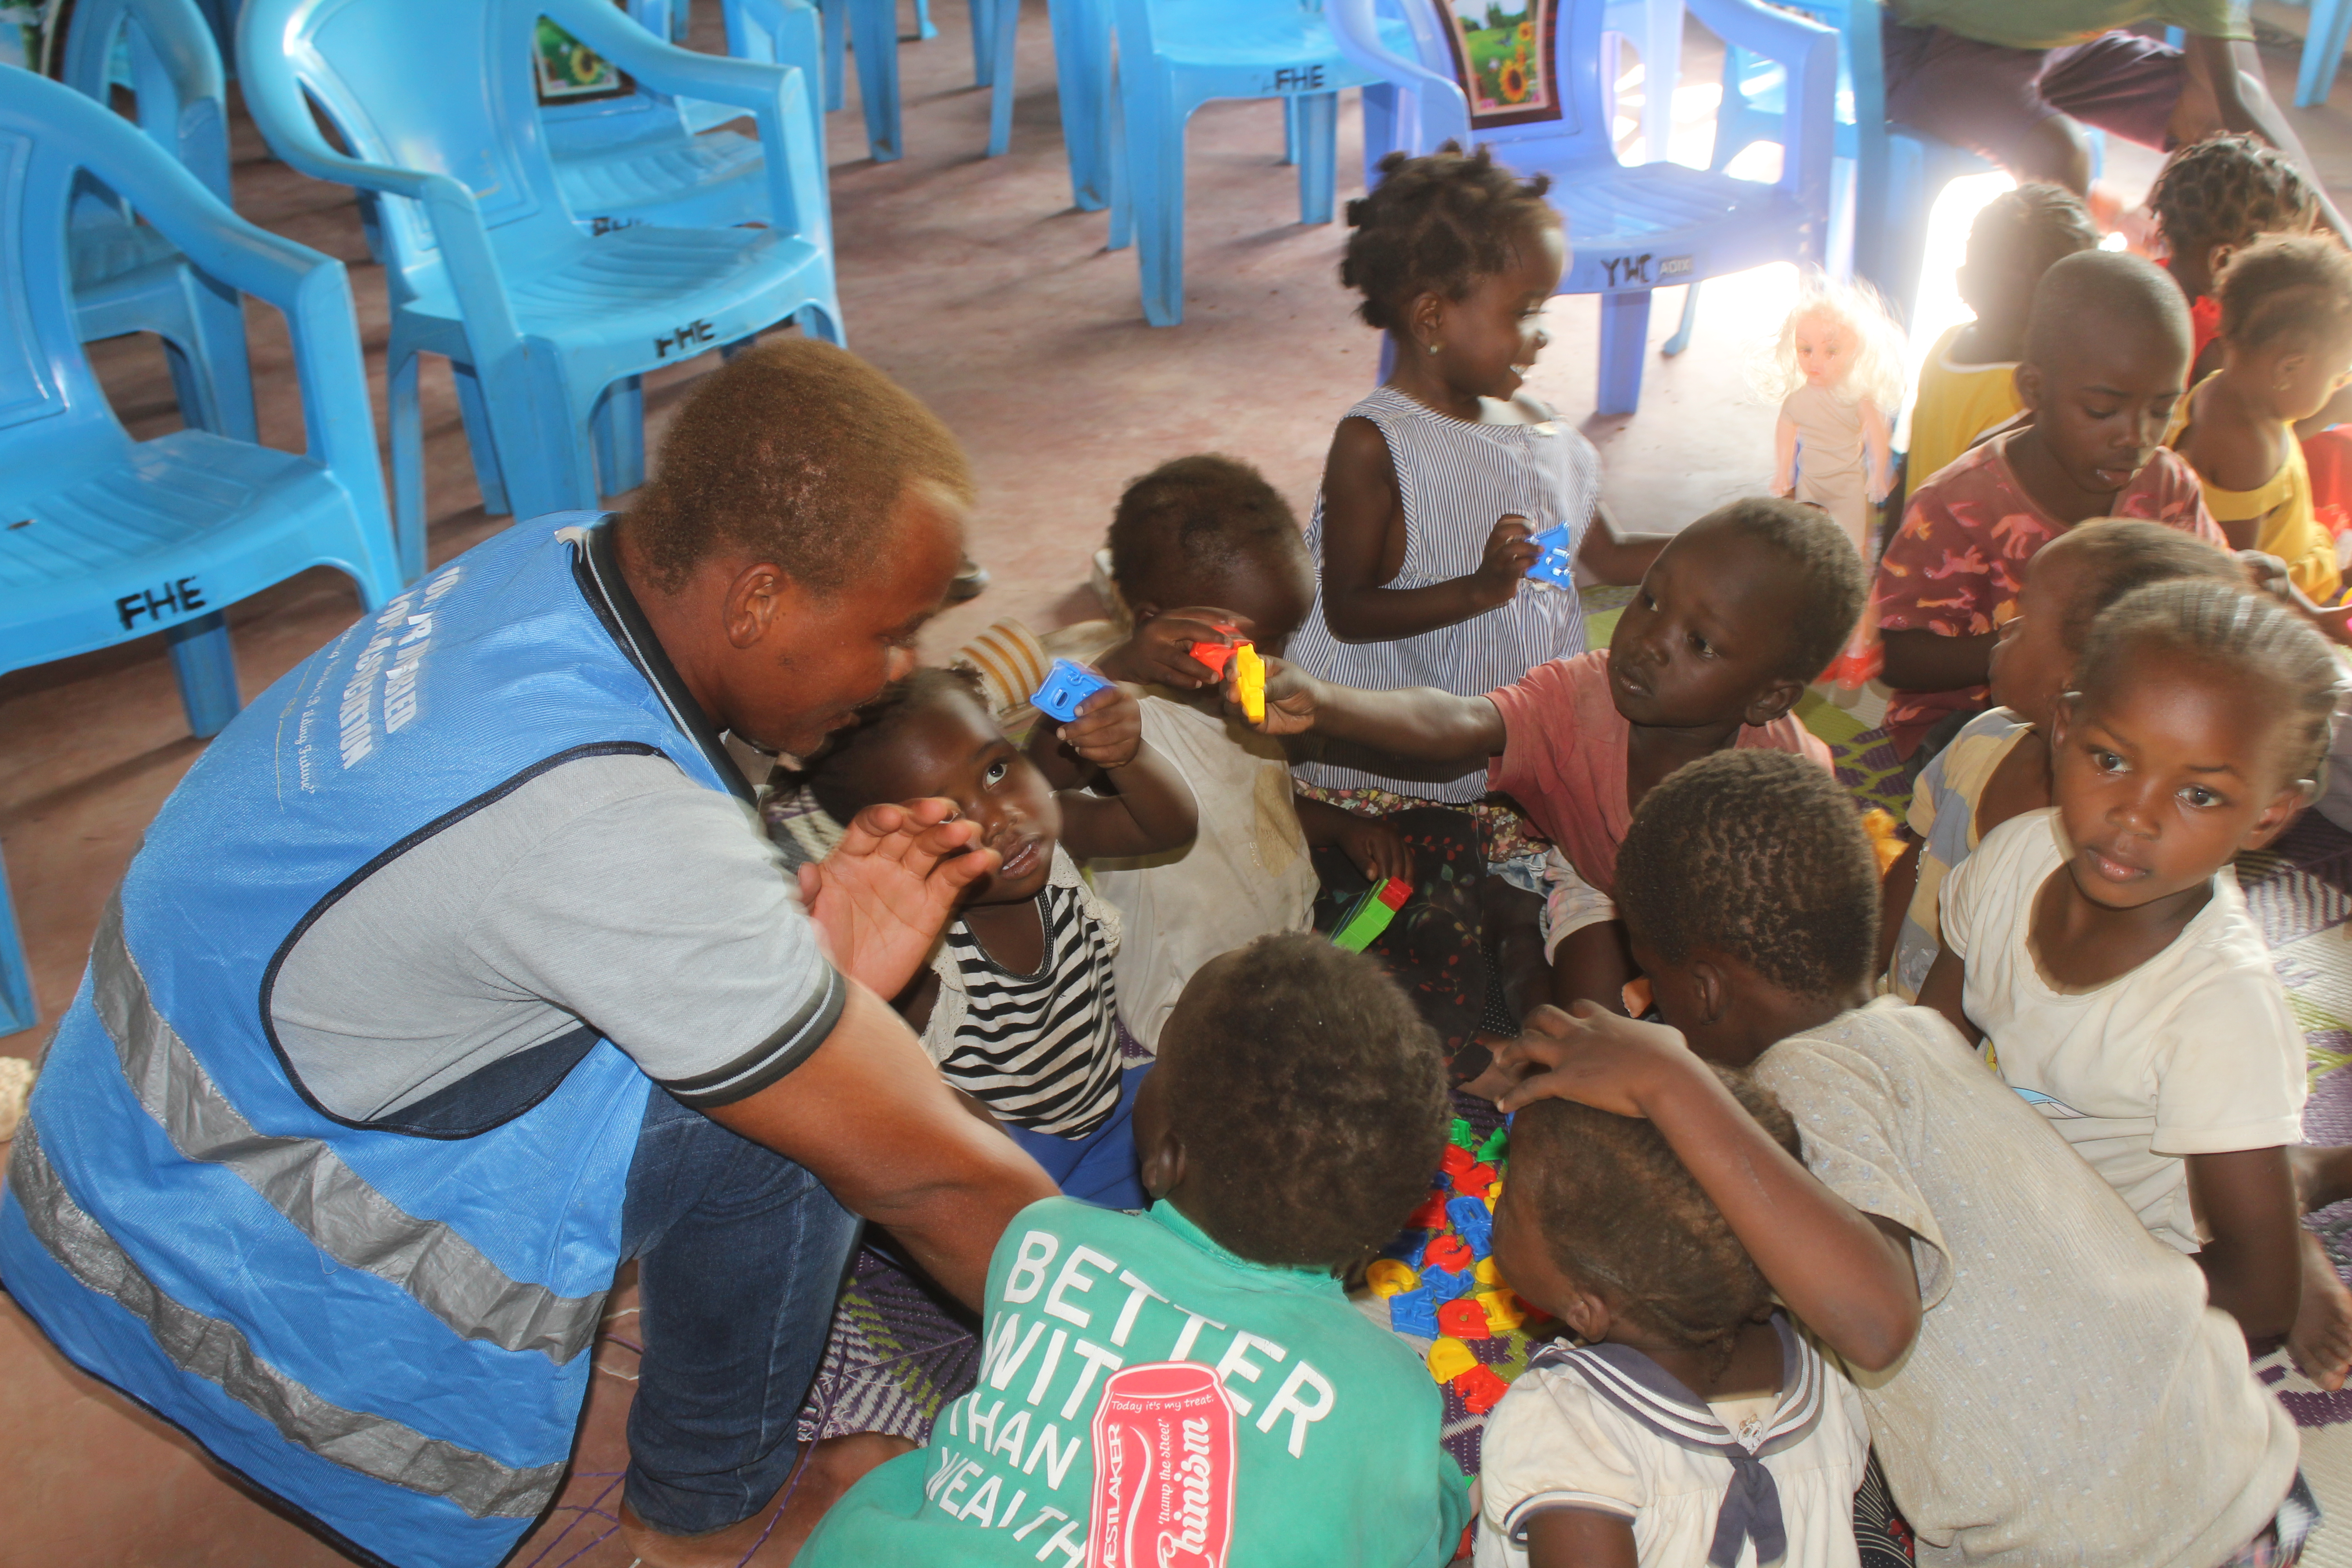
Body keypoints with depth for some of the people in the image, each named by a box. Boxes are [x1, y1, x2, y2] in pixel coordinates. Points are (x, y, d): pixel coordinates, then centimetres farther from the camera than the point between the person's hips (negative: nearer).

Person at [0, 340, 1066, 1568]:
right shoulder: (614, 822, -34)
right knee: (788, 1112, -15)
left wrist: (814, 966, -12)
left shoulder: (558, 561, -10)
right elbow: (935, 1185, -26)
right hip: (238, 1294, -8)